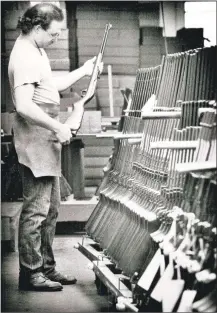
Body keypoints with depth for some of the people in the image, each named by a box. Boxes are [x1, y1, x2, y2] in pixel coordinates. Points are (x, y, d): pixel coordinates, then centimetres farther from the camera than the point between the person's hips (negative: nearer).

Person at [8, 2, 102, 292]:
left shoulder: (37, 52, 15)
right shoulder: (24, 57, -19)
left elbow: (51, 86, 27)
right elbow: (24, 106, -27)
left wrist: (83, 71, 20)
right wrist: (58, 127, -22)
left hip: (47, 143, 11)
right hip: (35, 145, -11)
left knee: (50, 209, 15)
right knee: (36, 210, -5)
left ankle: (46, 267, 24)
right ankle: (31, 274, 4)